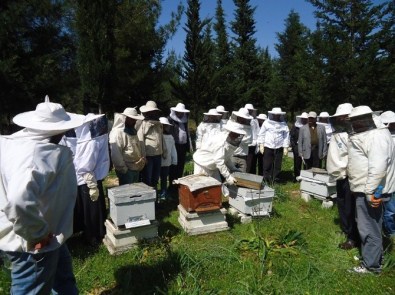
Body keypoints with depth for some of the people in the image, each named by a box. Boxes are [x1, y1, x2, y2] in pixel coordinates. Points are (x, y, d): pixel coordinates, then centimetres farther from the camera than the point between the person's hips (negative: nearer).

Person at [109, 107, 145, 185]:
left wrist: (143, 158, 13)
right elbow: (115, 154, -23)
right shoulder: (118, 132, -17)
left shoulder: (133, 131, 15)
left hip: (136, 168, 9)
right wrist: (123, 168, -19)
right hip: (126, 170, -9)